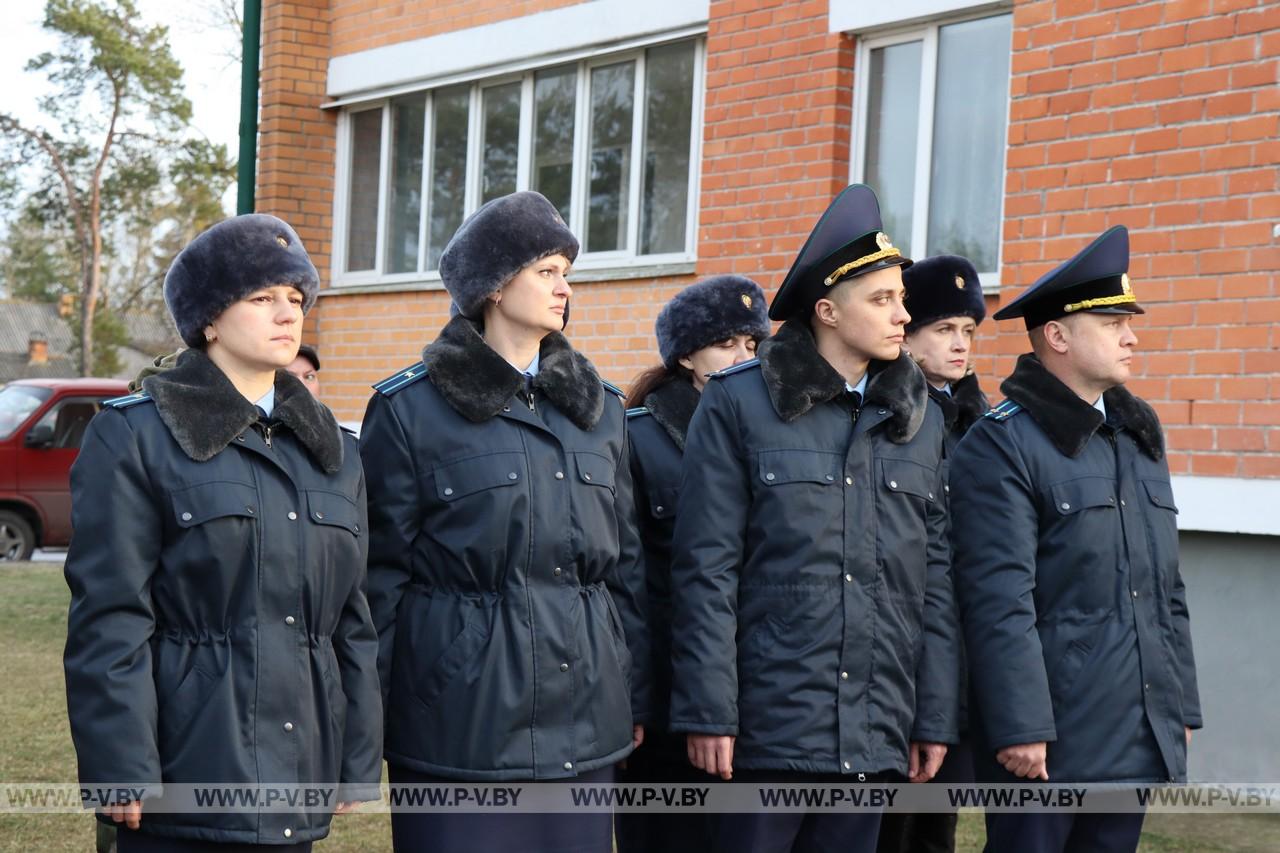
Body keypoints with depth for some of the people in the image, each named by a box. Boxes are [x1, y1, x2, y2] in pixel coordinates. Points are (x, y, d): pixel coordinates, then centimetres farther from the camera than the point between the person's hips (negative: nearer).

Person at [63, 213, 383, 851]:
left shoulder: (331, 448, 15)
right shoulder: (134, 437, -3)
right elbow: (109, 622, -9)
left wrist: (359, 761, 11)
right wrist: (122, 772, -14)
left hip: (297, 779, 5)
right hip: (188, 770, -5)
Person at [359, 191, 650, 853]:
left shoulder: (601, 408, 13)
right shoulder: (409, 409, -2)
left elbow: (626, 564, 16)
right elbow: (381, 575, -2)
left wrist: (638, 697, 13)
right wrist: (370, 721, -3)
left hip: (584, 720, 5)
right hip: (461, 718, -4)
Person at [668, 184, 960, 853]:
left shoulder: (920, 419, 11)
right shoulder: (737, 404, -3)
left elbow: (936, 577, 10)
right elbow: (705, 569, -6)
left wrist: (936, 717, 7)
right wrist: (708, 711, -11)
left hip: (875, 738, 4)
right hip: (768, 724, -4)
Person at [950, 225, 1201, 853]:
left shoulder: (1141, 439, 15)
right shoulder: (1002, 445, -9)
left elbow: (1167, 589, 18)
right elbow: (1000, 602, -16)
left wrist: (1181, 709, 15)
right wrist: (1020, 727, -20)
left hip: (1139, 740, 7)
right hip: (1050, 736, -7)